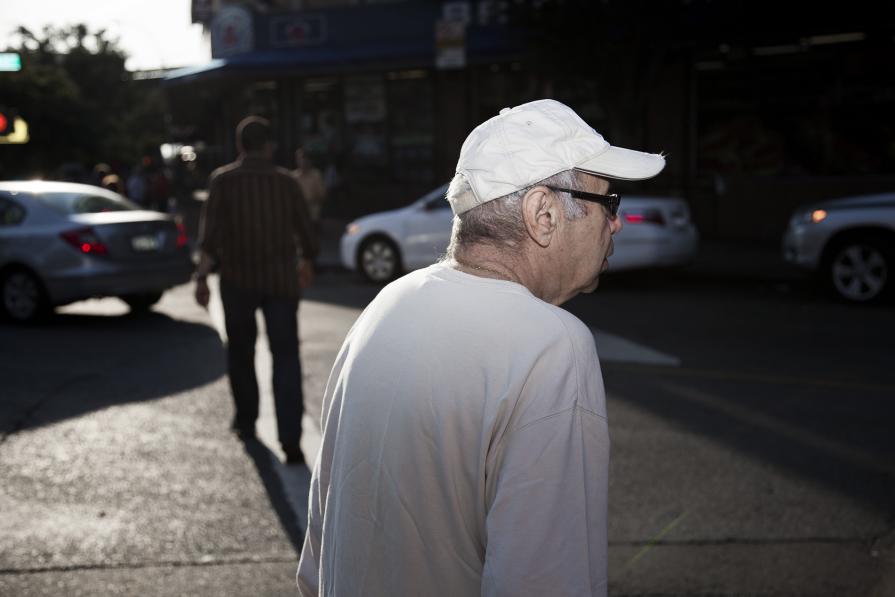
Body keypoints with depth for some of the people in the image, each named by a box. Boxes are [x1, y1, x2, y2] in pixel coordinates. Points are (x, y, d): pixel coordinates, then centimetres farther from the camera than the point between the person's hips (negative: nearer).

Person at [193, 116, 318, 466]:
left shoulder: (223, 179, -2)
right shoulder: (286, 181, 3)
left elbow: (209, 233, -11)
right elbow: (304, 230, 10)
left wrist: (202, 276, -10)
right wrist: (306, 262, 28)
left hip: (238, 279, 0)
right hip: (281, 279, 0)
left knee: (241, 351, 18)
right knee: (286, 358, -2)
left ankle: (246, 421, 30)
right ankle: (290, 440, -10)